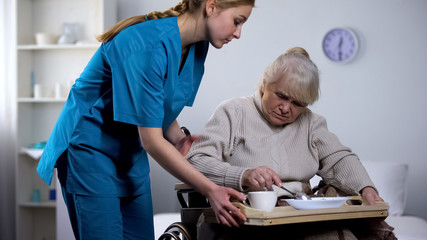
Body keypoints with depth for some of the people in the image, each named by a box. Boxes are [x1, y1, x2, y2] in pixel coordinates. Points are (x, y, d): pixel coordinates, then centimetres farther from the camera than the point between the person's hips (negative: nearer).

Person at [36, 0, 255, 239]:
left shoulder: (197, 47, 0)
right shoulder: (148, 46, -28)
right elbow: (150, 140, -29)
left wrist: (178, 139, -9)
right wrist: (211, 190, -30)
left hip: (131, 155, 9)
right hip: (90, 150, -8)